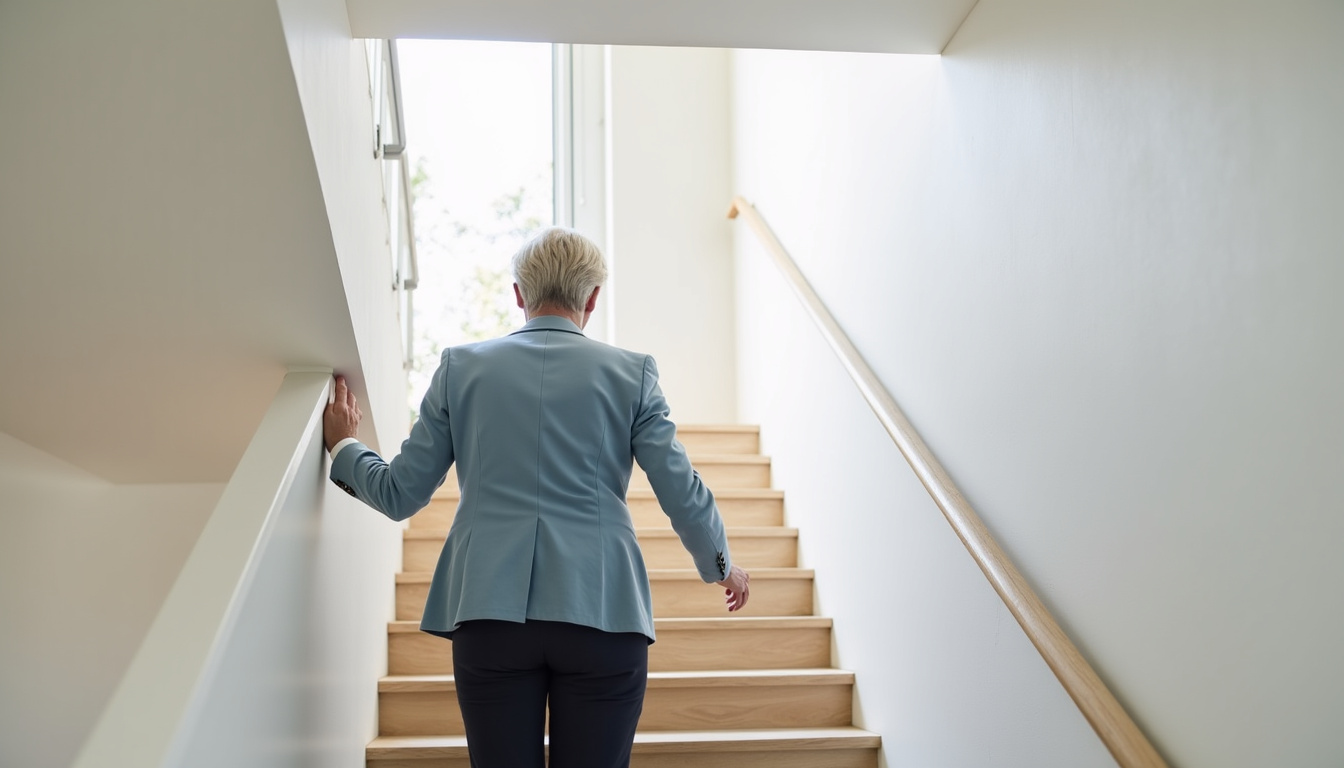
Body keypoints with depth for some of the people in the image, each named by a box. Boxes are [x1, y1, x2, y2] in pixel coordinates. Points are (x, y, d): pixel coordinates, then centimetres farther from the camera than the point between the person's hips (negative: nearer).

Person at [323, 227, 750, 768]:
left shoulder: (460, 367, 7)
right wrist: (722, 567, 23)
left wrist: (343, 447, 30)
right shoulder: (631, 373, 4)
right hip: (602, 615, -1)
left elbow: (399, 495, 10)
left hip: (489, 609, 1)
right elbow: (683, 496, 4)